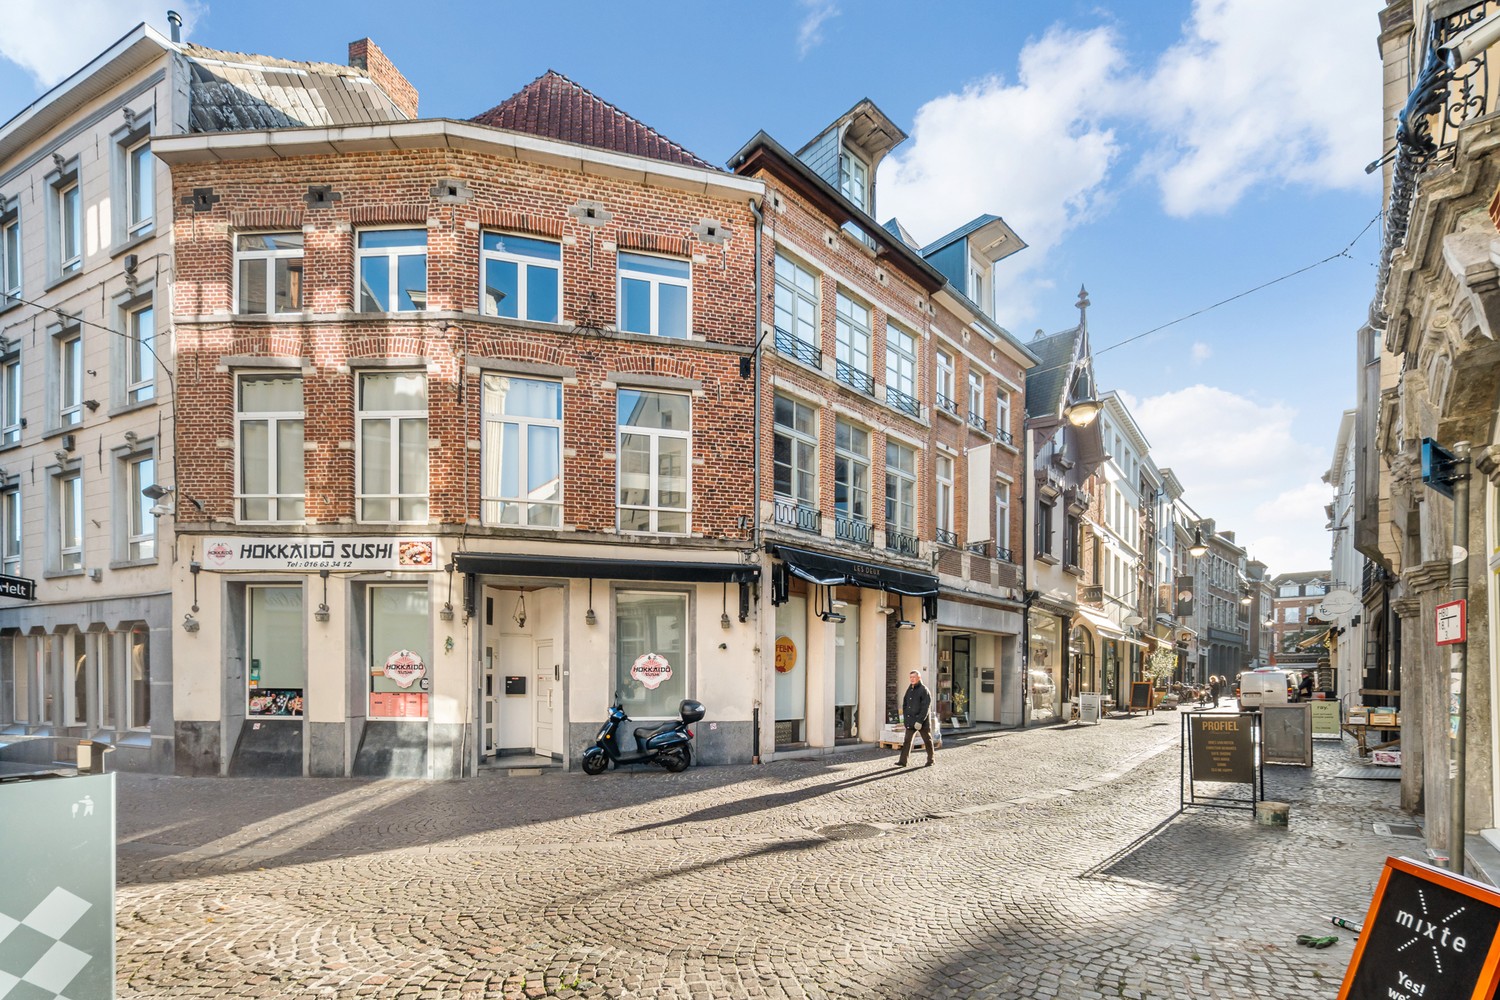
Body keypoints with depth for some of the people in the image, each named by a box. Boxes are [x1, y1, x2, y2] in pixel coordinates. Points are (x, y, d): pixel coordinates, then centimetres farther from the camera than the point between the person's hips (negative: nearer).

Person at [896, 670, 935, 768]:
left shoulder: (924, 690, -10)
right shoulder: (909, 690, 10)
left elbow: (925, 708, -16)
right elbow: (904, 704, 15)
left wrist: (920, 721, -21)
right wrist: (905, 718, 5)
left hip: (922, 721, -6)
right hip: (911, 721, 6)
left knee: (927, 740, 8)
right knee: (907, 740, -1)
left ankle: (930, 760, 22)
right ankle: (903, 761, -3)